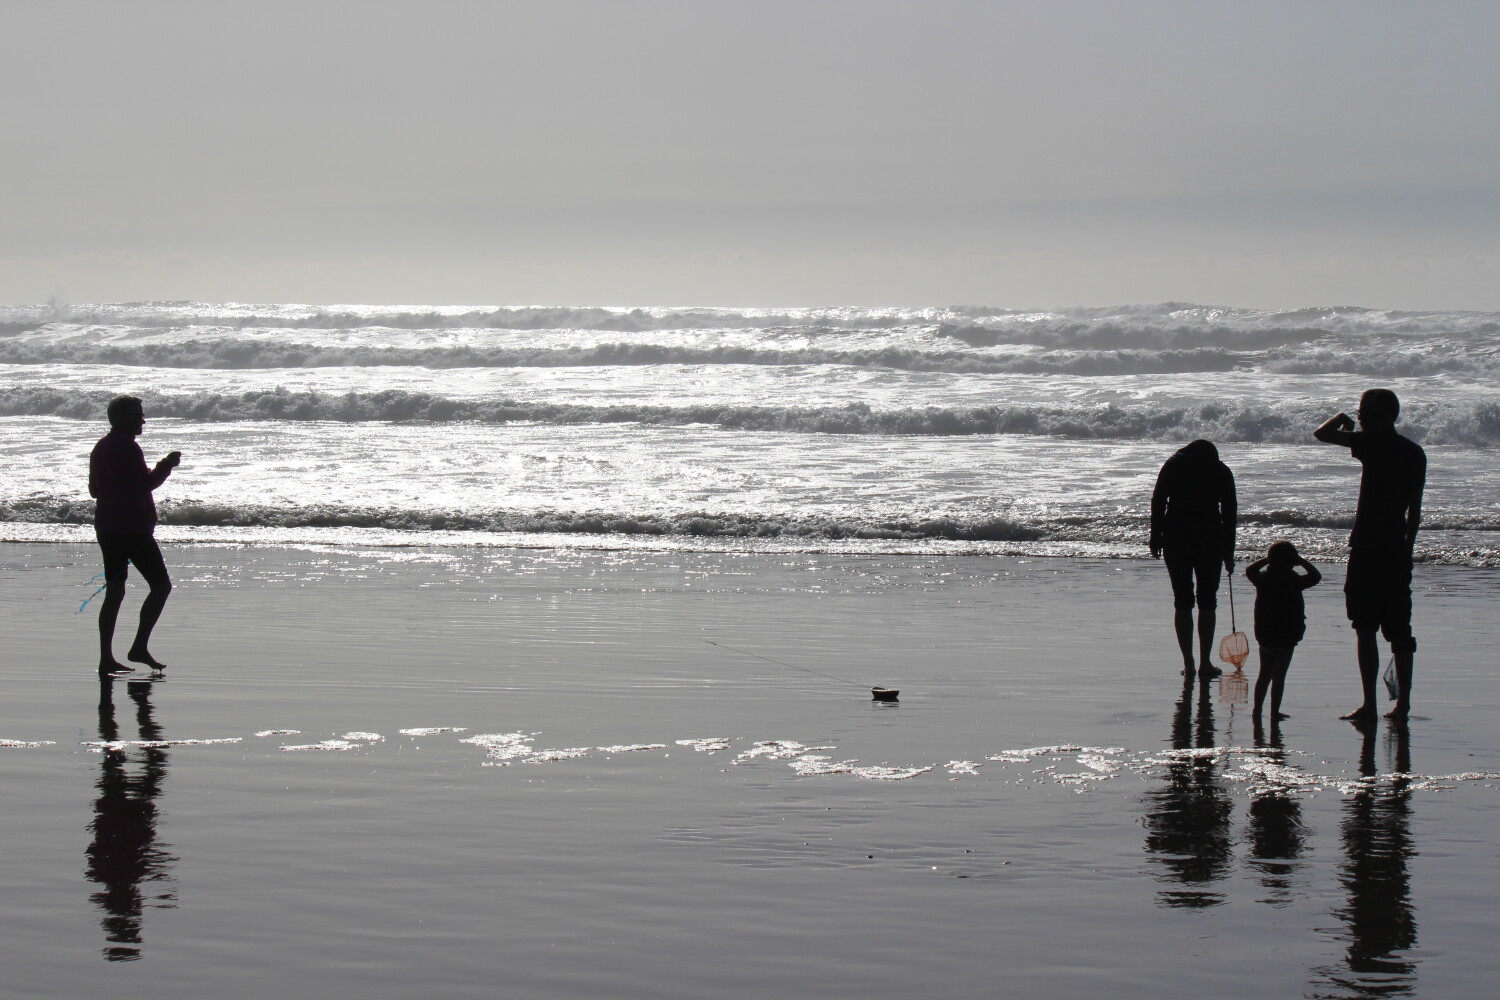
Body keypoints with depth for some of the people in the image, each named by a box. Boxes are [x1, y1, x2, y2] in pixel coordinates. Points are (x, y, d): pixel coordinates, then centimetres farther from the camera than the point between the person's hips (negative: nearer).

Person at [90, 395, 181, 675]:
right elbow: (145, 484, -18)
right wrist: (166, 465, -3)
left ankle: (106, 658, 5)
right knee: (161, 584, -2)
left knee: (114, 591, 9)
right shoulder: (127, 448, -13)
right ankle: (140, 647, -8)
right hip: (132, 528, -9)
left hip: (107, 526, 9)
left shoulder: (101, 448, 15)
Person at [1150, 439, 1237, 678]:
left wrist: (1156, 539, 3)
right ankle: (1205, 663, 2)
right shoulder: (1221, 471, 10)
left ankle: (1188, 663, 4)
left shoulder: (1173, 464, 11)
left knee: (1183, 602, 6)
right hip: (1210, 540, -1)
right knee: (1207, 602, 6)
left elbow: (1157, 502, 2)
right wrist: (1228, 553, 10)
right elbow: (1230, 514, 7)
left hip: (1176, 539, 1)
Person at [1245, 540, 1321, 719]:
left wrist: (1266, 559, 17)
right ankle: (1274, 711, -2)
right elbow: (1315, 575, -4)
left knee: (1264, 674, 15)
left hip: (1265, 635, 4)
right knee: (1279, 676, -1)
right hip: (1286, 636, -4)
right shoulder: (1294, 581, -13)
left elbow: (1249, 570, 20)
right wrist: (1302, 561, 1)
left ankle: (1257, 709, 17)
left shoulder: (1262, 578, -1)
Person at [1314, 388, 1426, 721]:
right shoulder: (1415, 452, 12)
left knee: (1365, 628, -4)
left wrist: (1341, 418, 2)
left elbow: (1322, 434, -18)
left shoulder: (1374, 444, -11)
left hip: (1368, 547, -7)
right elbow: (1415, 509, 16)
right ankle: (1403, 702, 14)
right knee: (1399, 628, 11)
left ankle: (1369, 703, -7)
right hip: (1398, 550, 7)